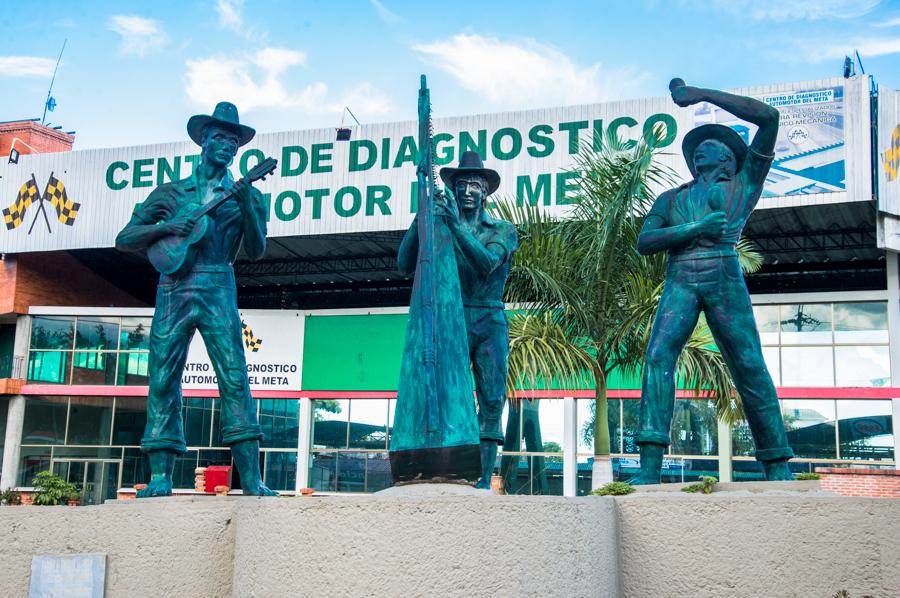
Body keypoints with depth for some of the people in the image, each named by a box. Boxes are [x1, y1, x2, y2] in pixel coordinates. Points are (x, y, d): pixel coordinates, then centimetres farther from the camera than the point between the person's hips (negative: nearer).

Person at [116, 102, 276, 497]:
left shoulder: (245, 195, 14)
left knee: (234, 378, -11)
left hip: (218, 292, -1)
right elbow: (124, 240, 10)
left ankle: (252, 481, -14)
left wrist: (246, 206, -12)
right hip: (172, 290, 2)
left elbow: (256, 250, 2)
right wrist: (165, 227, -7)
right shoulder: (171, 193, 15)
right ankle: (160, 479, -1)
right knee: (162, 382, -3)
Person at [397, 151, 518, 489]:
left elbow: (486, 263, -11)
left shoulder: (503, 230, 9)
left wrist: (457, 224, -19)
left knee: (491, 402, -6)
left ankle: (483, 481, -5)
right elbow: (405, 265, 0)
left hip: (490, 324, 0)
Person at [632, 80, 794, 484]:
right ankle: (649, 468, -25)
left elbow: (768, 117, 13)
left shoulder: (743, 185, 21)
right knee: (658, 356, -18)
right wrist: (697, 228, -4)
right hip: (679, 281, 2)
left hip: (724, 279, -1)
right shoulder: (671, 198, 28)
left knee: (749, 368, -4)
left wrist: (701, 95, 15)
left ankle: (778, 469, 3)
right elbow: (644, 242, 11)